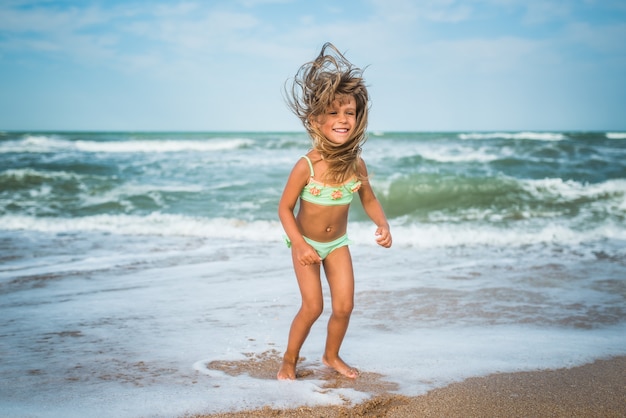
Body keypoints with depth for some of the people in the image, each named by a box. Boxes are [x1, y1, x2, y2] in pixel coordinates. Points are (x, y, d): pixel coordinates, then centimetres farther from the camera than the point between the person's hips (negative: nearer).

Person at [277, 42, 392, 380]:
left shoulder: (356, 164, -16)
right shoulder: (306, 166, -27)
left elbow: (368, 199, 1)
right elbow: (285, 208, -17)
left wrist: (383, 225, -16)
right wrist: (300, 245, -28)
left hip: (338, 243, 4)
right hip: (306, 243, -4)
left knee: (344, 306, 4)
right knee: (312, 307, -5)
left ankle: (332, 355, 31)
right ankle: (289, 359, 20)